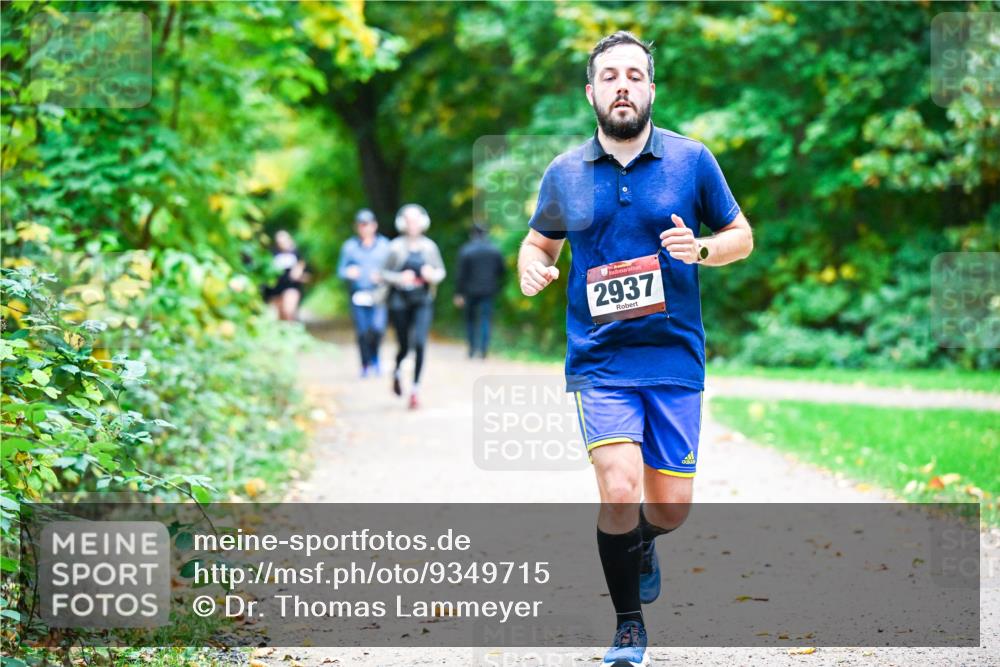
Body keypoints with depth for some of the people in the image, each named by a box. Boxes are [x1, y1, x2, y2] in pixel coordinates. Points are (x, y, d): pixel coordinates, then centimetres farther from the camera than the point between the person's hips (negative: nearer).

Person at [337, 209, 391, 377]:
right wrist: (348, 272, -14)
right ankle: (366, 365, 14)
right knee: (362, 332, -1)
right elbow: (341, 269, 8)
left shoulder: (384, 245, 6)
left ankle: (374, 357, 9)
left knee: (377, 328, -17)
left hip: (378, 294, -1)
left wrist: (382, 275, -11)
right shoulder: (349, 246, 7)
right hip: (358, 295, 1)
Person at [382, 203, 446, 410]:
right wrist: (399, 278, -18)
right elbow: (384, 273, 1)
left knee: (420, 343, -14)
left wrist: (432, 275, -12)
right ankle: (396, 372, 42)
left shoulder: (429, 246, 2)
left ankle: (415, 388, -7)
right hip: (400, 301, -1)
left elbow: (441, 271, 11)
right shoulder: (396, 247, -4)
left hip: (422, 302, 1)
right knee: (404, 345, 7)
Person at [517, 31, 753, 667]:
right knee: (619, 490, -17)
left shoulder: (691, 159, 1)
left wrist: (702, 248, -12)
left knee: (671, 508, 2)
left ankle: (640, 544, 41)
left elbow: (742, 236, 10)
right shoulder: (564, 173, 5)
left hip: (675, 358, 1)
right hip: (599, 359, 0)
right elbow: (540, 241, 20)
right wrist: (532, 268, -3)